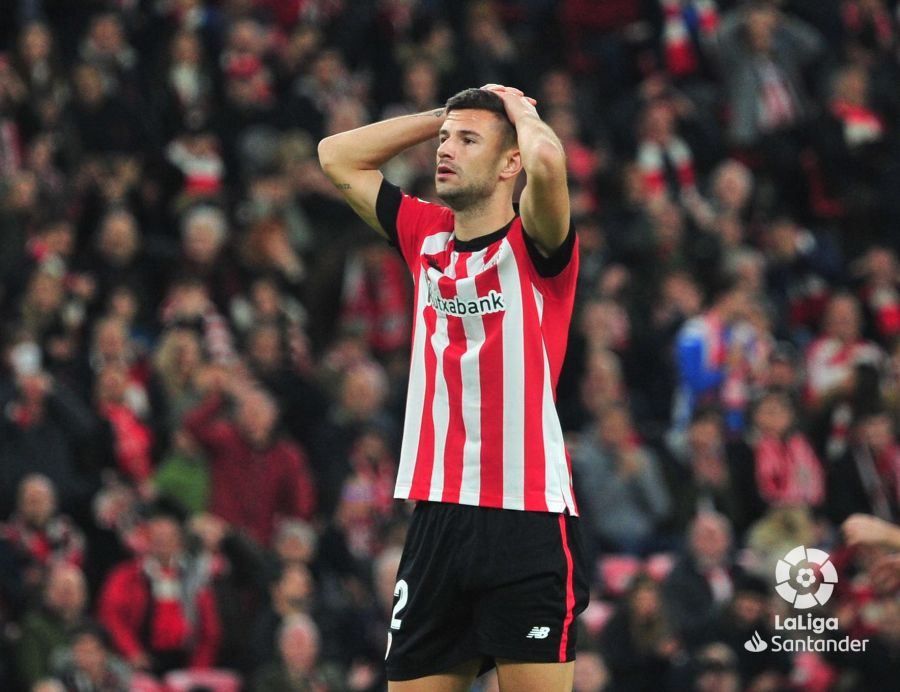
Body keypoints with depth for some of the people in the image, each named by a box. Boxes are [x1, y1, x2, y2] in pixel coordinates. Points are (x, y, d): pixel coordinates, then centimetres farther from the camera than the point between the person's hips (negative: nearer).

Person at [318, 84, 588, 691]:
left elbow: (547, 159, -25)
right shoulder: (426, 236, 13)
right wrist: (444, 115, 16)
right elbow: (337, 156, 22)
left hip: (529, 521, -6)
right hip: (437, 520, 6)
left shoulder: (532, 243, -4)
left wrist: (519, 110, -3)